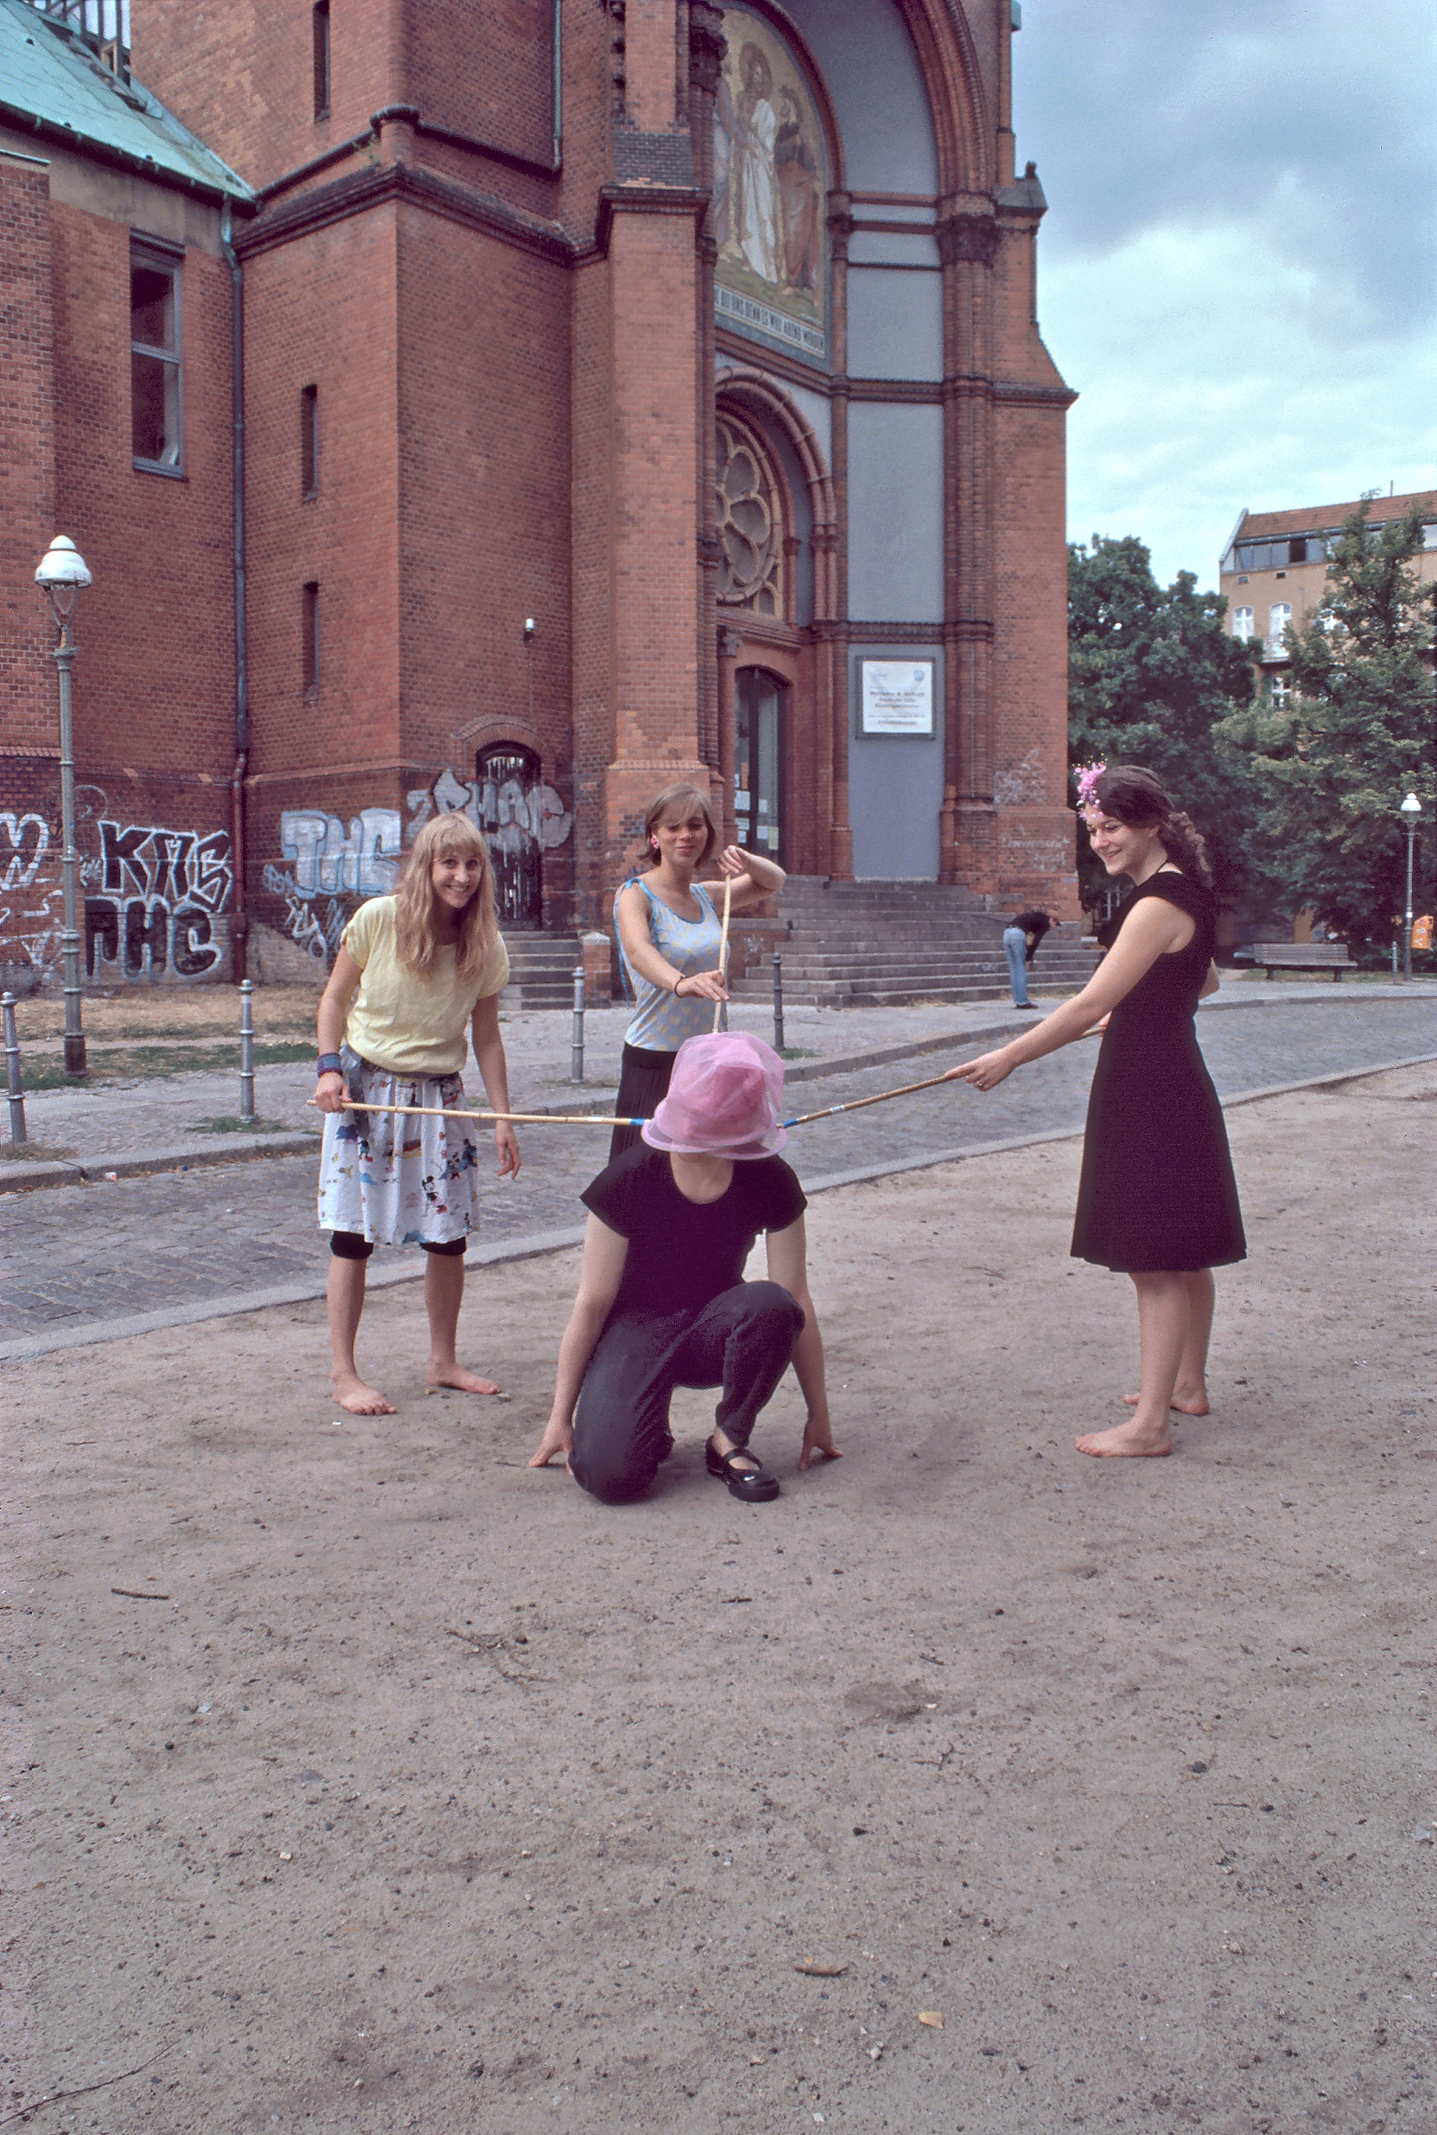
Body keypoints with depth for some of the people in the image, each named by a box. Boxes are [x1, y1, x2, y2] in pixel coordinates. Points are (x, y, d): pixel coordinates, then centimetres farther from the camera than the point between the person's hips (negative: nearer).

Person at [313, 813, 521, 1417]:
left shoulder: (485, 948, -4)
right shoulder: (377, 919, -12)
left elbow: (486, 1036, 3)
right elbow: (335, 998, -1)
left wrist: (503, 1120, 1)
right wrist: (329, 1066, -14)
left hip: (440, 1095, 3)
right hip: (365, 1087, -3)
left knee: (450, 1233, 6)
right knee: (353, 1231, -2)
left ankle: (443, 1362, 23)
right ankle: (344, 1375, 8)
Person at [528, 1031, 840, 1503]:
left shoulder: (770, 1183, -14)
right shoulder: (629, 1181, -20)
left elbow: (796, 1301, -8)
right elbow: (591, 1304, -12)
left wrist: (819, 1413, -3)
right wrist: (560, 1416, -8)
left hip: (714, 1331, 2)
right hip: (637, 1327, -2)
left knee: (770, 1305, -34)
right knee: (610, 1474, -28)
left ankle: (729, 1441, -10)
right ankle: (649, 1430, 9)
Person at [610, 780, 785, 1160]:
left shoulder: (706, 897, 10)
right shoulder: (635, 895, -8)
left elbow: (774, 881, 23)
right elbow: (638, 951, -30)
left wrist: (747, 861, -1)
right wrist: (680, 982, -51)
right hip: (654, 1064, -6)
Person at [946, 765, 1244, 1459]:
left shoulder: (1158, 905, -20)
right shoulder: (1184, 891, 11)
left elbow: (1089, 1006, -21)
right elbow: (1205, 982, 26)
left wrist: (1008, 1057, -15)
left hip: (1149, 1099, -10)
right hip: (1175, 1087, 10)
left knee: (1155, 1262, -6)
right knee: (1182, 1255, 19)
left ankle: (1149, 1424, 0)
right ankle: (1188, 1383, 33)